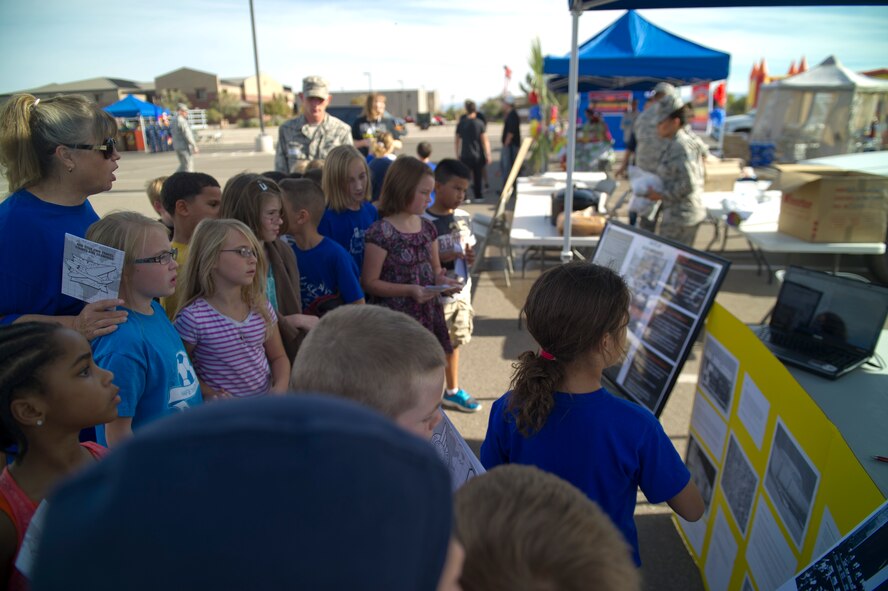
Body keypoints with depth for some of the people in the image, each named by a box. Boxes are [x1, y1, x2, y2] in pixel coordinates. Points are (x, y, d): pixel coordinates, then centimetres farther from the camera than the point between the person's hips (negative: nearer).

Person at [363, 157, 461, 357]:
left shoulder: (427, 228, 7)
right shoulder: (381, 232, -14)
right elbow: (369, 282, -13)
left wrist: (441, 280, -3)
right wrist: (409, 290, -22)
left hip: (428, 316, 6)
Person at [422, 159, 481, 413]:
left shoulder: (464, 218, 4)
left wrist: (469, 257, -6)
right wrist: (441, 258, -26)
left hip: (461, 291, 7)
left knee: (454, 342, 19)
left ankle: (453, 391, 36)